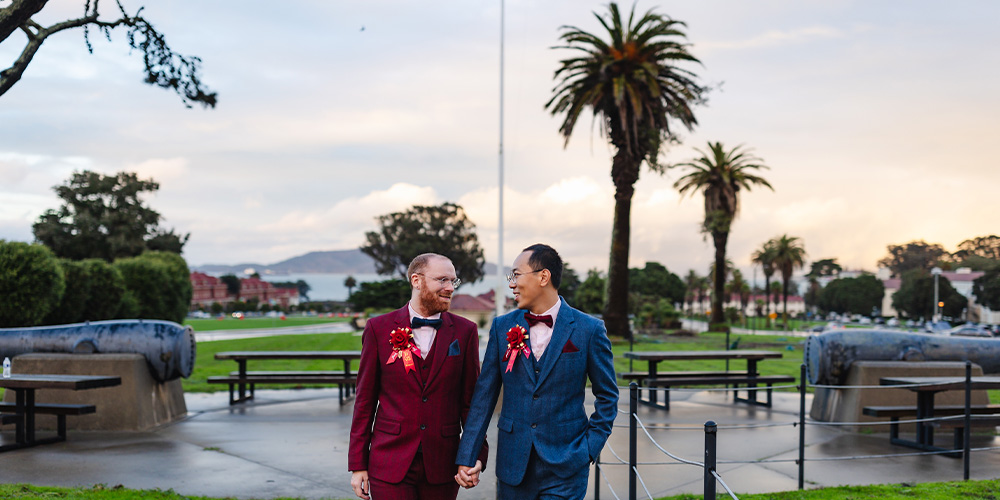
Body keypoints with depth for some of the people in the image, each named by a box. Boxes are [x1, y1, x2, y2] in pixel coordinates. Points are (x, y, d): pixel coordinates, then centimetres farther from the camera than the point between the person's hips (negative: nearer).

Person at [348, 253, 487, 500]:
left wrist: (476, 455, -3)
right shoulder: (379, 329, 1)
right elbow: (365, 399, 3)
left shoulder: (465, 331, 3)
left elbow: (471, 399, 5)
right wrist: (358, 464, 2)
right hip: (390, 463, -1)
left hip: (441, 467, 1)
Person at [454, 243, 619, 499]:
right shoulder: (502, 327, 4)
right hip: (513, 465, 3)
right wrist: (467, 458, 1)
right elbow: (485, 394, 5)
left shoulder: (590, 330, -4)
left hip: (564, 469, -3)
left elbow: (607, 396, 4)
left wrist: (590, 449, -4)